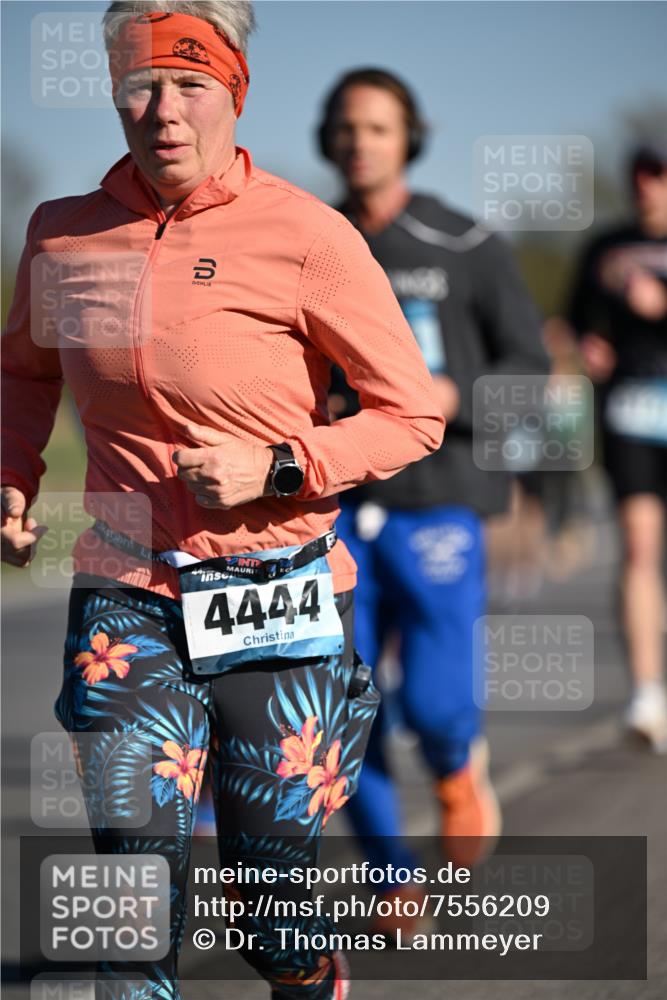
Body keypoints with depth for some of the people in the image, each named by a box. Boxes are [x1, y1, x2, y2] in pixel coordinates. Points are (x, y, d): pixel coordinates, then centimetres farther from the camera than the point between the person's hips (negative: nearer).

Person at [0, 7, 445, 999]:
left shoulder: (306, 236, -10)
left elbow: (414, 415, -4)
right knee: (133, 861, -9)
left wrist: (274, 469, -15)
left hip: (276, 593, -2)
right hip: (124, 586, 2)